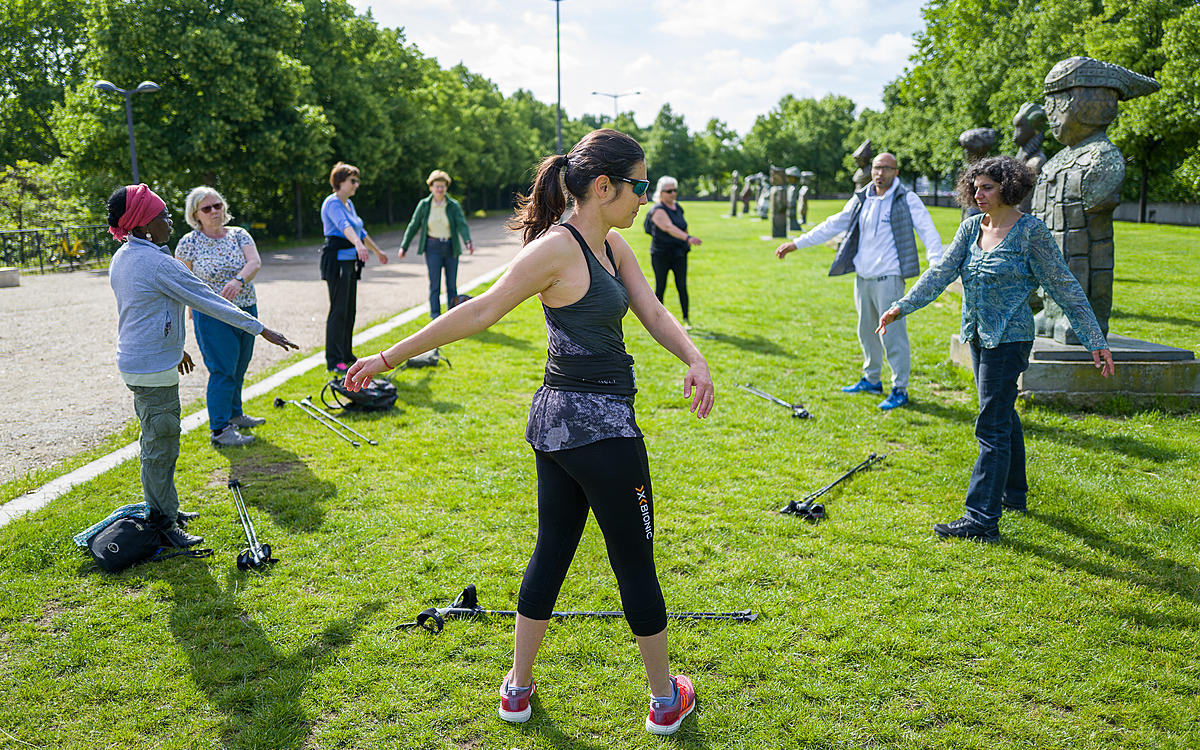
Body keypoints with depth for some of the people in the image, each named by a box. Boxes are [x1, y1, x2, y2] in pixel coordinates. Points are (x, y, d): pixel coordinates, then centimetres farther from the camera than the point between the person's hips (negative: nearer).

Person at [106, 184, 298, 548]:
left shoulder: (121, 259, 9)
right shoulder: (159, 263, -20)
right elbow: (208, 301, -20)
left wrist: (173, 348, 29)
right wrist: (261, 329, -15)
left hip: (134, 363, 10)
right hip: (154, 370, -10)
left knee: (155, 441, 20)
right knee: (161, 446, 0)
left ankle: (163, 510, 33)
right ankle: (163, 525, 9)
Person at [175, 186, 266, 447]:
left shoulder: (239, 235, 2)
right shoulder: (189, 243, -5)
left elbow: (255, 261, -15)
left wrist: (238, 280, -32)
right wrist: (192, 306, 3)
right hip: (212, 316, -5)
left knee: (239, 367, 17)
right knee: (222, 370, -8)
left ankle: (234, 414, 36)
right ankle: (219, 431, -3)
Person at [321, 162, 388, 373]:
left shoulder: (348, 203, 17)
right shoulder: (332, 203, -12)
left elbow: (360, 231, 30)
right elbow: (344, 226, -32)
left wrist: (377, 250, 39)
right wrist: (358, 244, -49)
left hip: (350, 263, 9)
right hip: (336, 262, -9)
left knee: (350, 310, 11)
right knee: (338, 310, -9)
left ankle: (346, 355, 19)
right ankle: (333, 361, -5)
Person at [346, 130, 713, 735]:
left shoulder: (612, 247, 9)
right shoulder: (557, 249, -17)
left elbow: (653, 311, 3)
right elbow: (480, 311, -14)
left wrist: (695, 360, -17)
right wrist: (390, 356, -10)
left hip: (557, 422, 9)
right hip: (599, 428, -9)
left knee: (552, 549, 17)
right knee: (634, 561, 7)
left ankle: (518, 687, 32)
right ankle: (665, 699, 26)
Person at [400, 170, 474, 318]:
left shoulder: (453, 205, -1)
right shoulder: (424, 205, 0)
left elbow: (462, 224, -13)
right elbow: (414, 225, 6)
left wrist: (468, 242, -31)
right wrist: (404, 246, 6)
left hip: (451, 247, 1)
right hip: (433, 247, -1)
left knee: (452, 284, 5)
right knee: (435, 283, -4)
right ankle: (435, 315, 3)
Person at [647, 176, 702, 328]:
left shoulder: (678, 208, 10)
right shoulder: (658, 210, -13)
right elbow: (669, 227, -30)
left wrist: (686, 243, 20)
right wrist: (688, 238, -42)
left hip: (679, 253, 5)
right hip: (660, 254, -5)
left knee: (682, 286, -1)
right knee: (660, 287, 0)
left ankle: (686, 319, 3)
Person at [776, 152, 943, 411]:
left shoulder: (907, 200, -5)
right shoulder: (861, 200, 12)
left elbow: (928, 230, -14)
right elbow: (832, 225, 17)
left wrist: (935, 262, -32)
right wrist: (797, 243, 15)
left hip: (889, 278, -6)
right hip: (862, 277, 6)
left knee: (892, 334, -6)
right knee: (866, 331, 15)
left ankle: (900, 390, 3)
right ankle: (872, 380, 31)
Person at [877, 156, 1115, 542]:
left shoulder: (1031, 231, -11)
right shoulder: (972, 227, 7)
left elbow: (1066, 288, -8)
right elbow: (942, 271, -1)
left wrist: (1096, 342, -7)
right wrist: (903, 306, -14)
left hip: (1009, 337, -7)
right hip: (979, 335, 7)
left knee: (992, 426, -9)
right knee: (1003, 414, 20)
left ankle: (982, 520, -7)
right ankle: (1013, 493, 36)